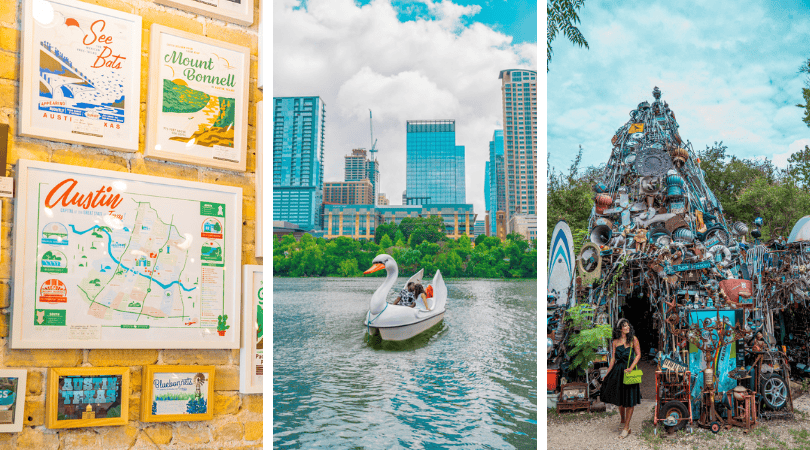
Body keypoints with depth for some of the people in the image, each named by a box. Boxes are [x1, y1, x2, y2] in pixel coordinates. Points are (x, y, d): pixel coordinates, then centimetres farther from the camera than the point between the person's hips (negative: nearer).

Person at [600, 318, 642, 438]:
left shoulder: (633, 339, -2)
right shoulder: (615, 342, 6)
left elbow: (638, 355, -3)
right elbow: (613, 358, 10)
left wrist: (631, 368, -15)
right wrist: (607, 373, 10)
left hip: (629, 370, -3)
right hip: (618, 370, 3)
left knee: (629, 398, -2)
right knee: (619, 397, 11)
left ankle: (626, 427, 4)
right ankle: (623, 420, 33)